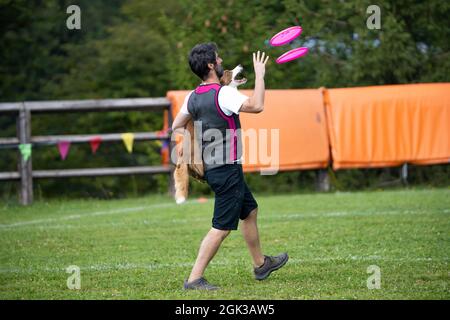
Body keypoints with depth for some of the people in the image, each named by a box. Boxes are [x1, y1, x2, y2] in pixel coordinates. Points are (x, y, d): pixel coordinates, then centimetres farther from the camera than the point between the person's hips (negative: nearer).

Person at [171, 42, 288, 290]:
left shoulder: (193, 97, 6)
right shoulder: (223, 94, -21)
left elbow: (176, 127, 14)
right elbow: (256, 106, -32)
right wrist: (259, 75, -22)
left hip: (211, 167, 10)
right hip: (227, 169, -10)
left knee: (250, 211, 24)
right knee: (222, 227, -6)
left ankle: (260, 264, 37)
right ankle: (194, 279, -7)